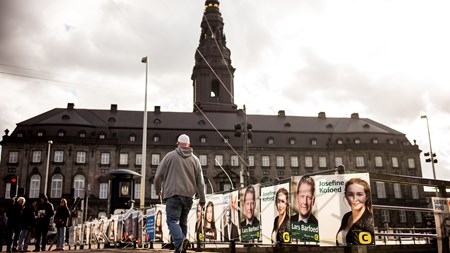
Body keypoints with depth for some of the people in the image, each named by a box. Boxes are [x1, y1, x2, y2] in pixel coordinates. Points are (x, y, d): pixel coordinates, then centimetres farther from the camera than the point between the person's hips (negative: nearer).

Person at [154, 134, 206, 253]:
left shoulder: (170, 156, 3)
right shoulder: (195, 159, 12)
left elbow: (159, 175, 3)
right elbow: (200, 181, 10)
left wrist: (158, 189, 20)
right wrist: (202, 198, 15)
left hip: (173, 194, -4)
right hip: (188, 195, 4)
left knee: (172, 220, -8)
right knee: (183, 221, 15)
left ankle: (180, 241, -32)